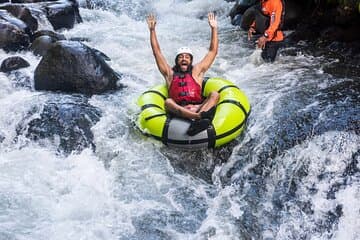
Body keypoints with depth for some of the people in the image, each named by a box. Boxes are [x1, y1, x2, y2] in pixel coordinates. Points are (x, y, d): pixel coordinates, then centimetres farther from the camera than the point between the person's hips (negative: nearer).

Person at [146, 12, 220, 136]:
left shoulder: (196, 71, 24)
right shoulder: (170, 73, 23)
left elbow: (213, 51, 22)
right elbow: (157, 52, 20)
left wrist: (214, 29, 18)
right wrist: (152, 30, 17)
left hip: (198, 107, 1)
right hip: (178, 110, -1)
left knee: (214, 94, -24)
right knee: (168, 102, -31)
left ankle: (196, 122, -53)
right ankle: (199, 117, -56)